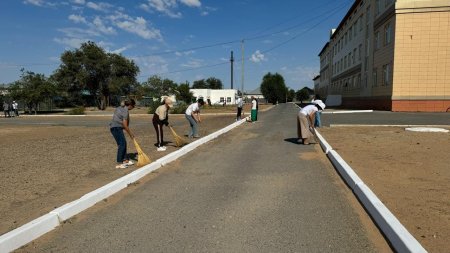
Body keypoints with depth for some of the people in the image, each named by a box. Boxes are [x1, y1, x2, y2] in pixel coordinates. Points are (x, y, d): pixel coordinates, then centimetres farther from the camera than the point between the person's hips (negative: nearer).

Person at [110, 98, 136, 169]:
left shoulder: (120, 108, 15)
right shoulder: (126, 111, -15)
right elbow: (125, 125, -18)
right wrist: (130, 134, -9)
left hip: (114, 127, 10)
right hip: (116, 128, -10)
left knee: (123, 144, 14)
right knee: (122, 144, -11)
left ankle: (125, 160, 21)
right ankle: (119, 164, -13)